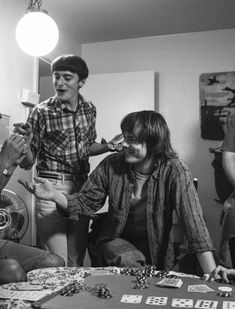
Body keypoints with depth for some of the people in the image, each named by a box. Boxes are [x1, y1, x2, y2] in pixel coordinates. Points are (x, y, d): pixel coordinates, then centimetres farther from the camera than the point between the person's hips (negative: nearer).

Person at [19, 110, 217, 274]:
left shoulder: (174, 171, -19)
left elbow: (192, 218, -24)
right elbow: (87, 202, -3)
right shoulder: (112, 165, -10)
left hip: (156, 250, 0)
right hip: (116, 240, 1)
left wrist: (212, 273, -30)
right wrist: (55, 195, -22)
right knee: (128, 261, -29)